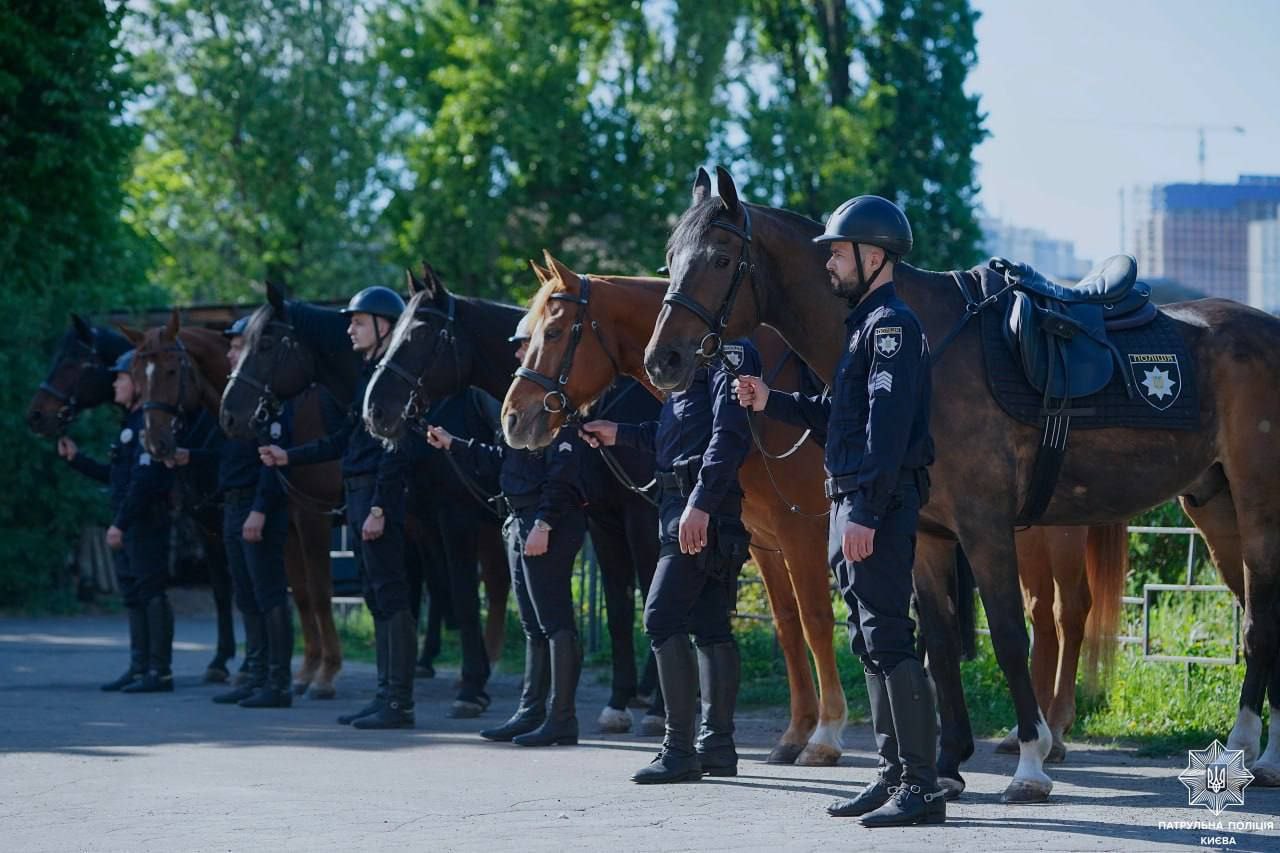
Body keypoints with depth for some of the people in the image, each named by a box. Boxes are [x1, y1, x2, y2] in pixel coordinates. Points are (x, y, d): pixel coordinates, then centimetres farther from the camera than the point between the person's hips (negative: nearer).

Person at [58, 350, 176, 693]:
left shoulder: (149, 423, -15)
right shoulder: (132, 423, 18)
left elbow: (144, 479, -22)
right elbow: (115, 476, 23)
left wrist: (121, 523, -23)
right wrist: (76, 458, 21)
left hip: (146, 523, -11)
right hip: (127, 526, 11)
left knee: (150, 593, -8)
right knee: (133, 597, 13)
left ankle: (161, 671, -6)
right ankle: (139, 668, 18)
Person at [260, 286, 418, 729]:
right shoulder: (369, 375, 17)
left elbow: (394, 450, -20)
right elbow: (344, 441, 22)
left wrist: (379, 508, -23)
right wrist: (290, 457, 18)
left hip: (378, 495, -10)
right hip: (358, 495, 10)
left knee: (390, 597, -8)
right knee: (378, 600, 12)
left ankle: (400, 703, -6)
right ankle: (386, 695, 17)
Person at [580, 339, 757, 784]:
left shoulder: (730, 356, -13)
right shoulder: (697, 360, 18)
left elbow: (728, 435, -23)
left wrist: (700, 502, -28)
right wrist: (621, 435, 28)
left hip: (702, 512, -10)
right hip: (694, 506, 10)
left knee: (662, 618, -11)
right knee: (710, 624, 11)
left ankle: (679, 749, -11)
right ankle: (718, 745, 14)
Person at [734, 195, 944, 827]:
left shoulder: (891, 324, -12)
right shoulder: (865, 323, 20)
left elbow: (887, 426, -20)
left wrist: (866, 513, -26)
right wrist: (771, 402, 16)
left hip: (878, 505, -11)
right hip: (851, 505, 11)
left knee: (888, 638, -12)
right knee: (871, 642, 13)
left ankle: (922, 787, -12)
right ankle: (894, 775, 18)